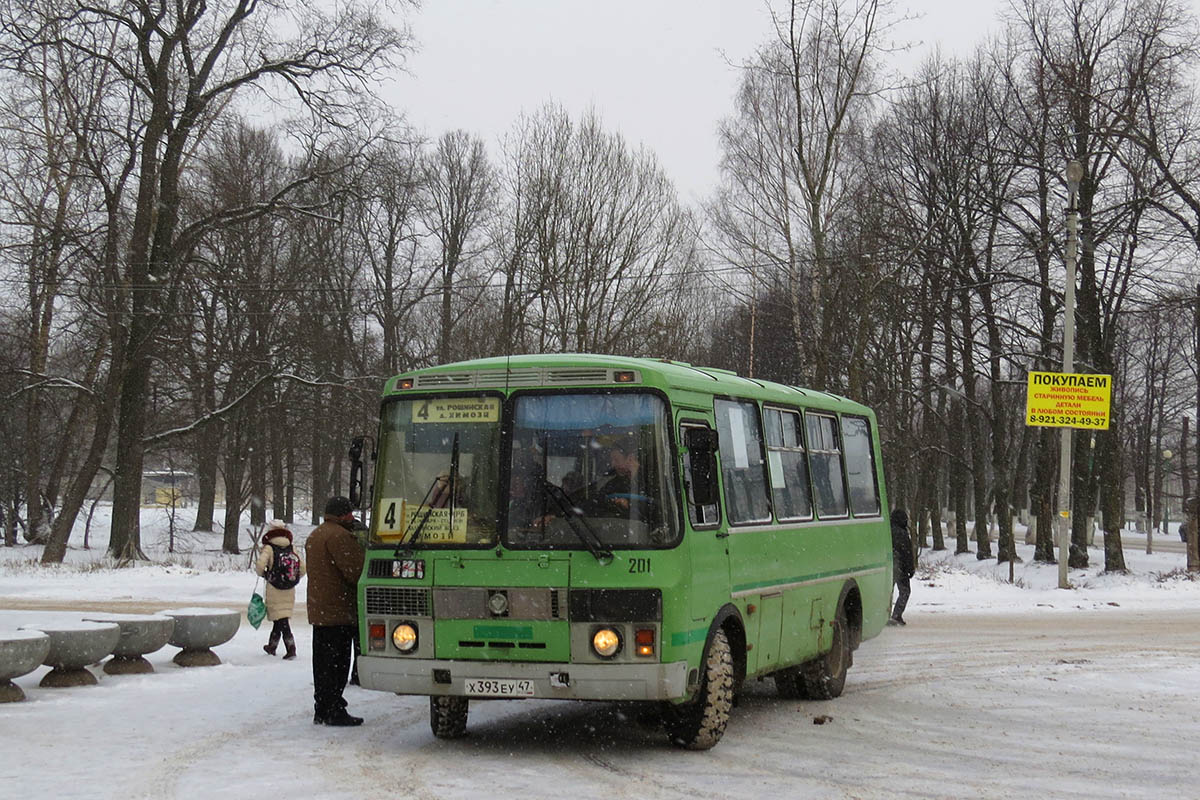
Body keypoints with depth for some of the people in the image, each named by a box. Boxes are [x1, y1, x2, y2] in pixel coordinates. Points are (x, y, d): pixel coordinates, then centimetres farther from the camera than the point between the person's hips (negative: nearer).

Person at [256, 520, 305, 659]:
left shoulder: (269, 548, -6)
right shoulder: (291, 549, 5)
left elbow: (260, 565, -19)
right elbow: (303, 569, 1)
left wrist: (262, 574, 3)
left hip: (274, 589, -4)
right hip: (289, 591, 4)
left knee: (281, 621, -3)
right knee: (279, 620, 17)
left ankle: (291, 648, -14)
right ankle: (272, 646, 27)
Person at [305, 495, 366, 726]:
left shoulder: (314, 536, 18)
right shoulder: (340, 536, -15)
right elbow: (356, 571, -20)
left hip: (318, 610, 10)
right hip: (339, 612, -10)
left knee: (322, 662, 13)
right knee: (337, 663, -6)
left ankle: (321, 711, 18)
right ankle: (334, 711, -5)